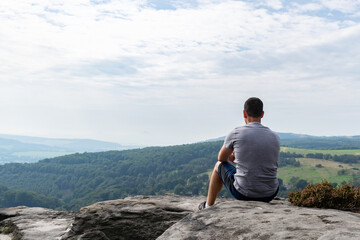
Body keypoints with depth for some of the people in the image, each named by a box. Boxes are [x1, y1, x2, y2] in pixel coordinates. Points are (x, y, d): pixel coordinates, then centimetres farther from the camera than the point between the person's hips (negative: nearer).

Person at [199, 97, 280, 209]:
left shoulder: (236, 133, -10)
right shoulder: (275, 137, 1)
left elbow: (221, 158, 7)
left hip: (243, 193, -3)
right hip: (270, 195, 3)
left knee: (219, 165, 25)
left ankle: (208, 206, 41)